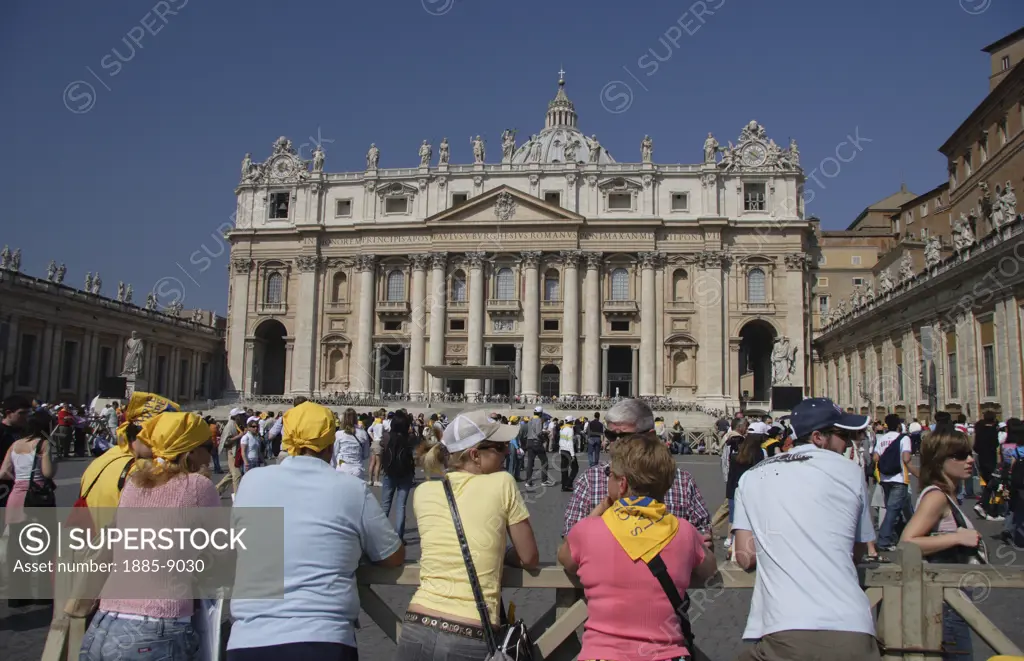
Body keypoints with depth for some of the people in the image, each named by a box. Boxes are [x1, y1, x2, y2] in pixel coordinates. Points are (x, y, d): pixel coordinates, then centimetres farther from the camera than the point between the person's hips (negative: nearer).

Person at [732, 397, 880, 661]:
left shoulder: (751, 478, 10)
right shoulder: (850, 472, 8)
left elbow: (746, 557, 6)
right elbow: (859, 550, 19)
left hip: (784, 632, 0)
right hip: (851, 631, 0)